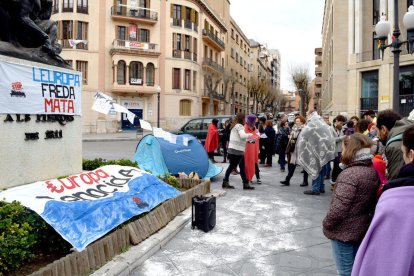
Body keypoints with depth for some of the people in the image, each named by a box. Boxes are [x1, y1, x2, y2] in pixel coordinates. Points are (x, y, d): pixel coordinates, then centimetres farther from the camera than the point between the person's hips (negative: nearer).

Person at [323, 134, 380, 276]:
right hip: (362, 229, 8)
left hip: (344, 231, -8)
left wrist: (326, 224, -11)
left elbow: (339, 208, -27)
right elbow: (372, 202, 10)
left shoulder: (350, 174, -25)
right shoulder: (373, 171, 1)